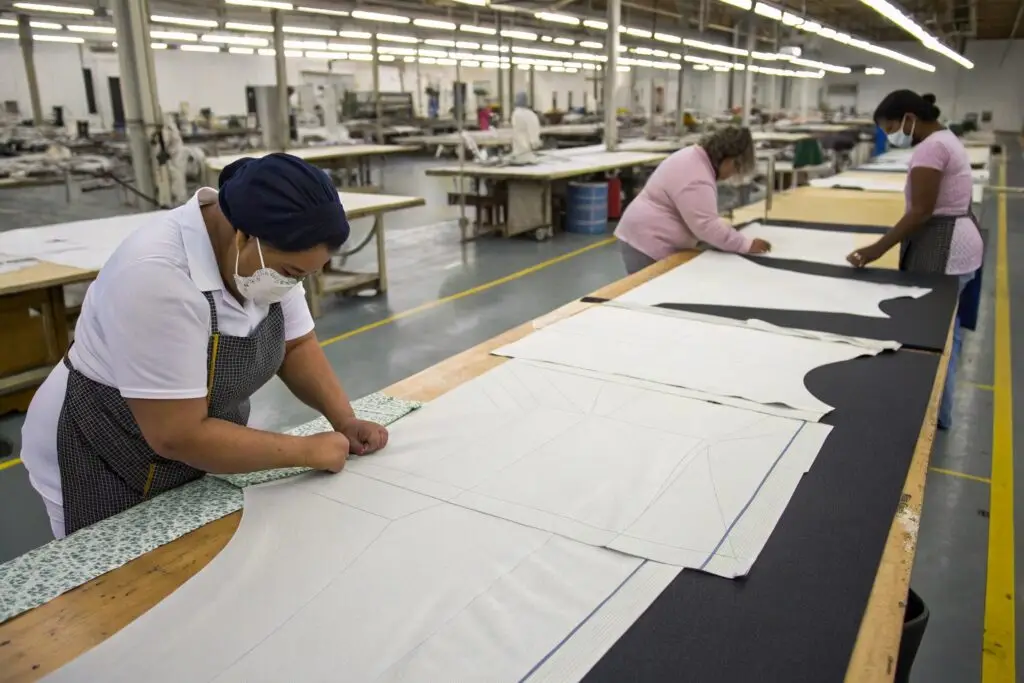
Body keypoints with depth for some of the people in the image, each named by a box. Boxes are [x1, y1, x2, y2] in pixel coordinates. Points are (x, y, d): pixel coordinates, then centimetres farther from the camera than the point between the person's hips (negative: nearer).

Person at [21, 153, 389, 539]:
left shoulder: (264, 253, -13)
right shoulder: (156, 277, -35)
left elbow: (297, 346, -1)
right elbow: (178, 436, -32)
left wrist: (344, 421, -15)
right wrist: (308, 452, -25)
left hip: (198, 455, 7)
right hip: (104, 467, -6)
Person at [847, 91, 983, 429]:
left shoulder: (929, 148, -19)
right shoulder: (946, 139, 14)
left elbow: (921, 212, -22)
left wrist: (878, 249, -19)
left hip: (943, 247, -11)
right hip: (955, 240, 11)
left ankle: (935, 415, 11)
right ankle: (939, 408, 33)